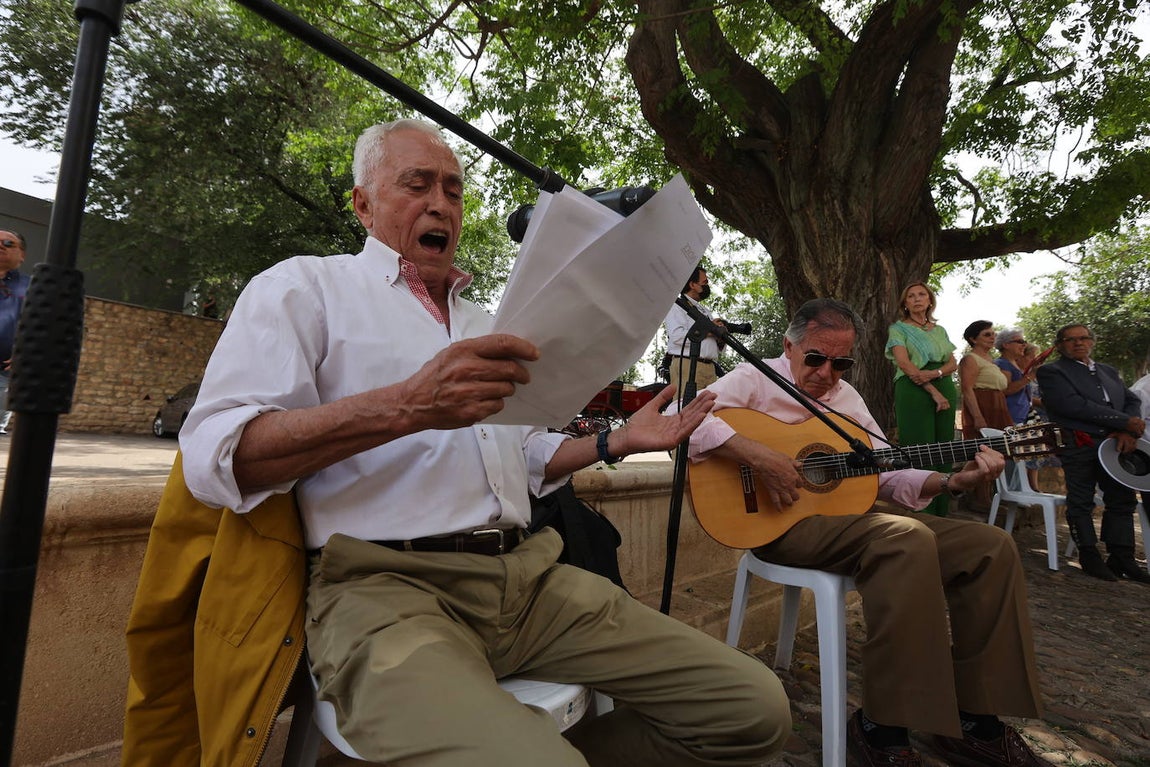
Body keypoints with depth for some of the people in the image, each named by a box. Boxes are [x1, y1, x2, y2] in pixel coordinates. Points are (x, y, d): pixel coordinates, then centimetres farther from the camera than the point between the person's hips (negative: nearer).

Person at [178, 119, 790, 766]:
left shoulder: (484, 323, 25)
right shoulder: (304, 287, 6)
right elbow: (216, 456, -9)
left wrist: (618, 441, 13)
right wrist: (404, 407, -22)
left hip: (528, 574, 7)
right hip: (388, 584, -6)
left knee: (754, 709, -5)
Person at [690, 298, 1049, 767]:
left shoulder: (847, 397, 20)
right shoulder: (756, 380, -3)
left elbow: (889, 475, 19)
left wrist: (953, 481, 1)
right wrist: (759, 456, -29)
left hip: (855, 518, 8)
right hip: (782, 522, -8)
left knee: (991, 547, -4)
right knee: (906, 539, -33)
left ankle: (974, 720, 4)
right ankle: (881, 728, -19)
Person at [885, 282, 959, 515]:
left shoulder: (940, 330, 21)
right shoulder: (898, 329, 5)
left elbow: (953, 364, 11)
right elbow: (905, 364, -9)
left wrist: (934, 373, -12)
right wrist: (934, 392, -15)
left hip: (945, 390, 5)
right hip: (913, 392, -5)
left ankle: (941, 514, 8)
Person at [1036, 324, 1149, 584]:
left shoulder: (1109, 372, 23)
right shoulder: (1051, 372, -1)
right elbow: (1073, 405, -13)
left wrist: (1129, 431, -7)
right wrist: (1125, 422, -13)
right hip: (1079, 445, -6)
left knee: (1122, 500, 9)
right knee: (1081, 503, 0)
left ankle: (1122, 559, 19)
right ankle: (1089, 558, 11)